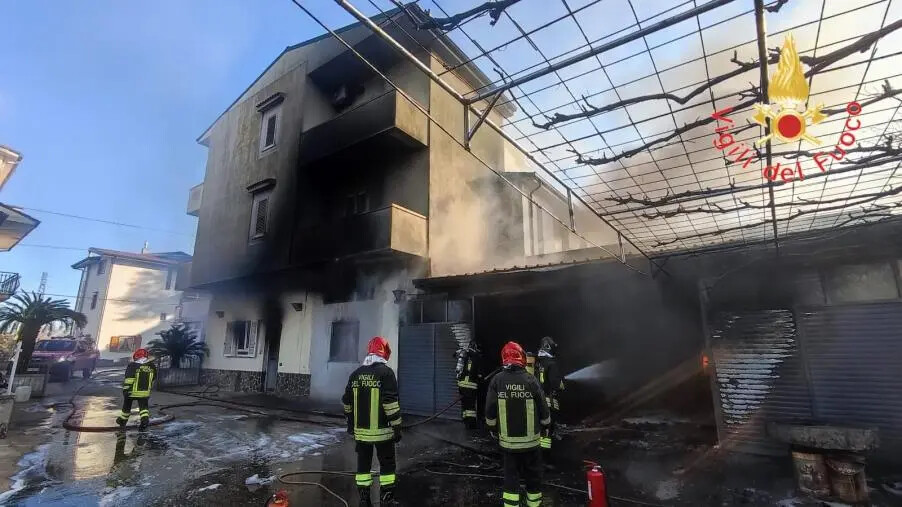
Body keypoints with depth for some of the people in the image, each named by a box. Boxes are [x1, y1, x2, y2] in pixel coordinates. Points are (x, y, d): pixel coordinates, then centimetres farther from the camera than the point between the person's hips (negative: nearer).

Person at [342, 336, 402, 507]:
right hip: (382, 430, -5)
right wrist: (397, 427, -12)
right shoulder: (386, 372, -14)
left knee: (363, 464, 17)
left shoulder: (355, 374, 5)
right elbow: (391, 404, -19)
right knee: (387, 465, 10)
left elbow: (347, 402, 12)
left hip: (361, 431, 5)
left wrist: (351, 424, 25)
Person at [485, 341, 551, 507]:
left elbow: (490, 412, -5)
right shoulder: (531, 380, -12)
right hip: (531, 441, 0)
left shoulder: (497, 381, -10)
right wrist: (545, 425, 16)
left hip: (507, 441, 0)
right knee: (533, 475, 18)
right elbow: (543, 410, -4)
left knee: (510, 476, 13)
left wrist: (493, 430, 12)